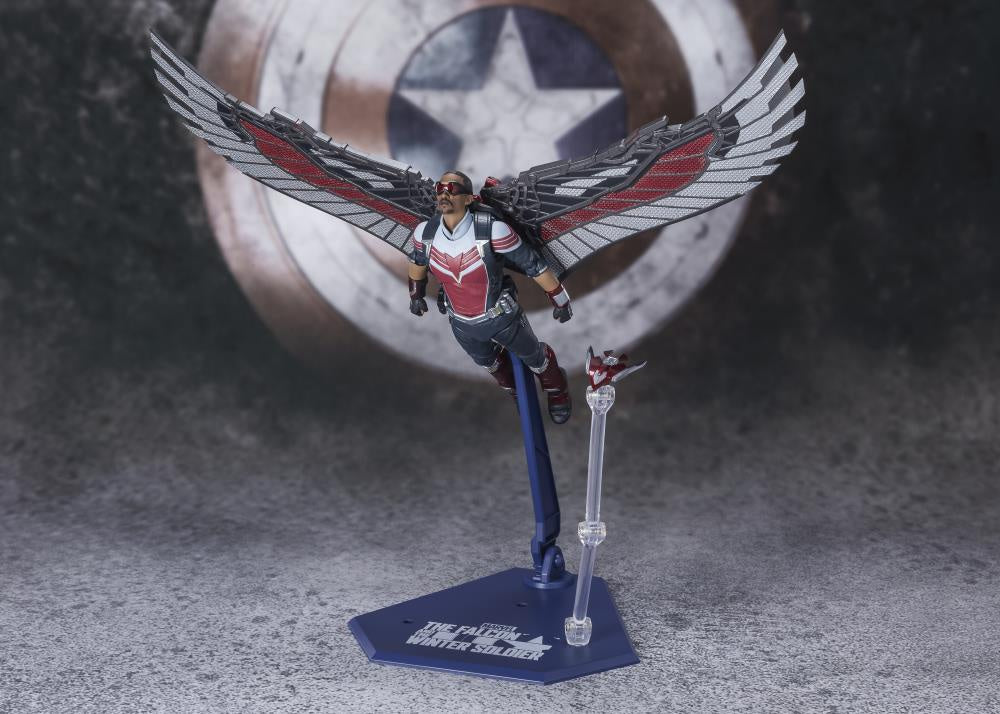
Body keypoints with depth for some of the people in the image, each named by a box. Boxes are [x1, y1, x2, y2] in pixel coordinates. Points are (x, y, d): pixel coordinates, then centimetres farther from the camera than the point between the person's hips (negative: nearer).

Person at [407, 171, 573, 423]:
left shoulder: (491, 230, -34)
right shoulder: (425, 233, -20)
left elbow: (532, 263, -23)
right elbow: (418, 260, 4)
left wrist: (560, 300, -13)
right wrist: (416, 294, 20)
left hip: (501, 316, -4)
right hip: (462, 325, 4)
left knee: (534, 357, 23)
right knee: (488, 362, 32)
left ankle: (557, 390, 56)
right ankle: (509, 385, 66)